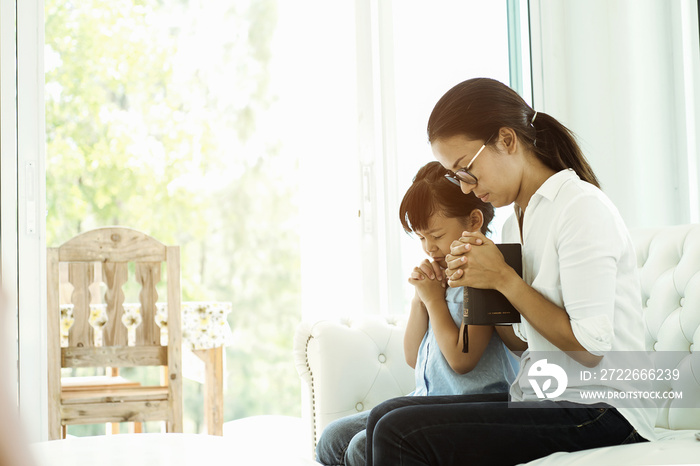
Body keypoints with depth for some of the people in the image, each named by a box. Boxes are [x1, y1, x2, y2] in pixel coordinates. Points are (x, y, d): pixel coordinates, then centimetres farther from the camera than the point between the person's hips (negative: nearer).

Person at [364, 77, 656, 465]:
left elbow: (589, 347, -18)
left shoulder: (582, 207, -12)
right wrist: (479, 286, -2)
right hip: (537, 399, 8)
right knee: (385, 415, 0)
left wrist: (503, 279, -14)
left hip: (598, 414, -8)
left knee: (400, 433, -20)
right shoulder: (515, 223, 14)